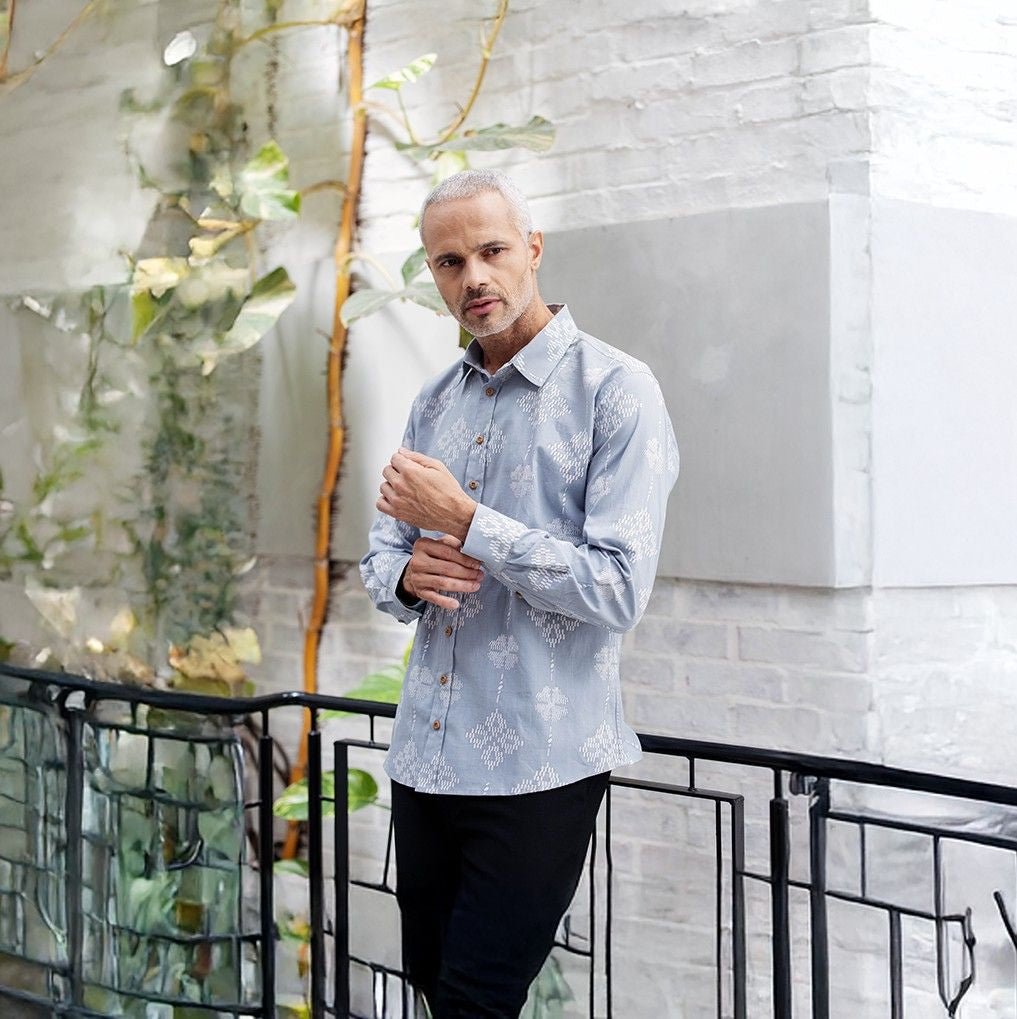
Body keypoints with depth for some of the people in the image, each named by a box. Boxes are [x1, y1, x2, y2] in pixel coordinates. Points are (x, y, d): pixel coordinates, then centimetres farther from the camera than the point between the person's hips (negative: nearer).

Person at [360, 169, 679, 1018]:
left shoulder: (615, 391, -10)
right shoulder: (434, 404, 12)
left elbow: (618, 589, -18)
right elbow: (381, 558, 17)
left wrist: (464, 522, -19)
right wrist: (407, 576, -7)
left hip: (537, 767, -7)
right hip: (426, 755, 7)